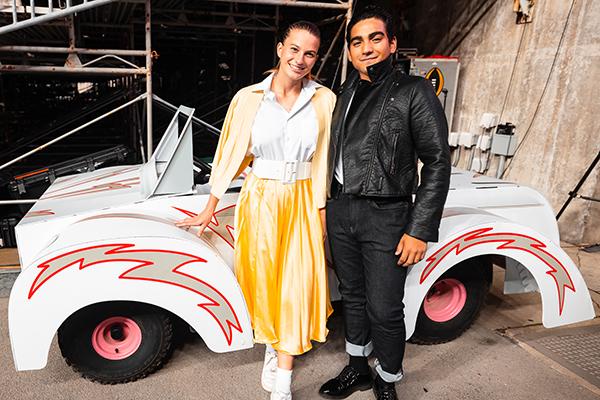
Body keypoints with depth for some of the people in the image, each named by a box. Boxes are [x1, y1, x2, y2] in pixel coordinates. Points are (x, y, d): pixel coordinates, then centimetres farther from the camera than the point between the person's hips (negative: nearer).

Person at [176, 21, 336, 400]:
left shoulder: (325, 100, -2)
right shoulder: (249, 98, -3)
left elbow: (322, 161, 2)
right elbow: (231, 153, 3)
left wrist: (319, 209, 1)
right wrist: (211, 207, 5)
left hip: (302, 203, 0)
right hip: (260, 199, 0)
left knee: (295, 287, 2)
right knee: (266, 284, 11)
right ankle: (272, 348, 38)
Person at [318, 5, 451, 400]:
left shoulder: (415, 92, -6)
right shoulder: (347, 92, 12)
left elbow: (438, 164, -9)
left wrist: (420, 231, -14)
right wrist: (333, 204, 15)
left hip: (386, 216, -5)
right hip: (340, 211, 6)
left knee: (384, 310, 1)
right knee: (353, 296, 17)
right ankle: (357, 368, 36)